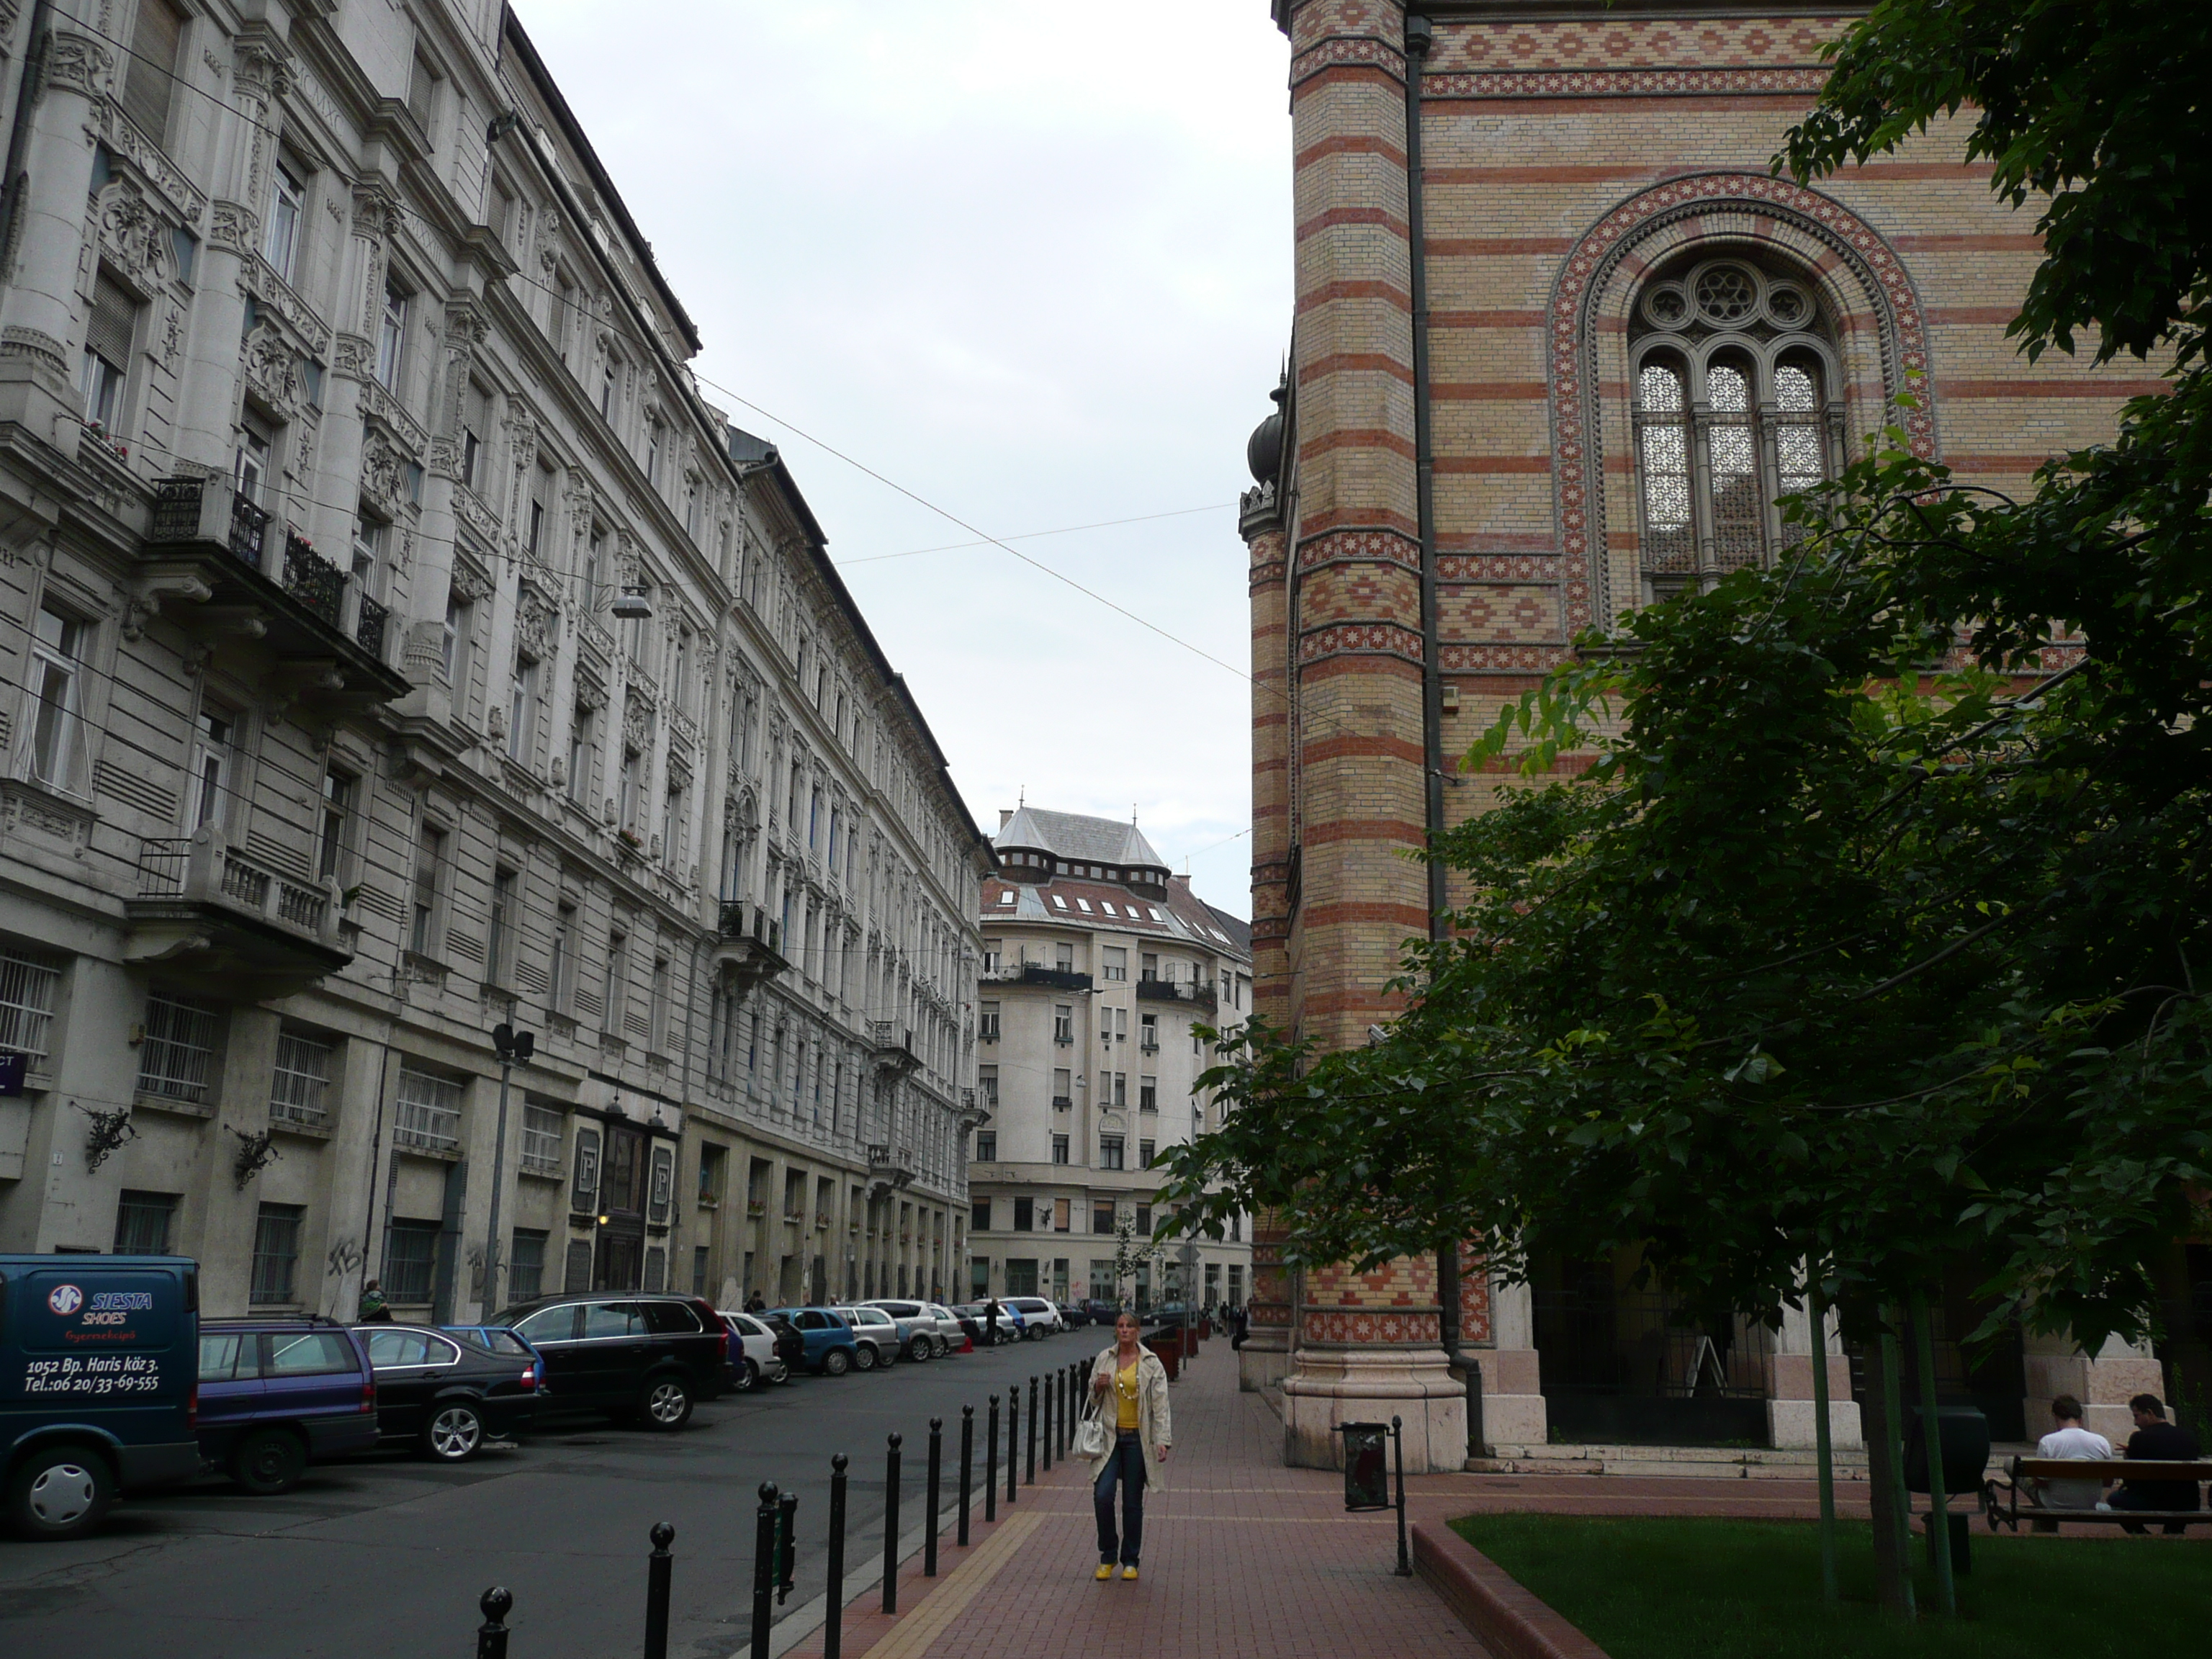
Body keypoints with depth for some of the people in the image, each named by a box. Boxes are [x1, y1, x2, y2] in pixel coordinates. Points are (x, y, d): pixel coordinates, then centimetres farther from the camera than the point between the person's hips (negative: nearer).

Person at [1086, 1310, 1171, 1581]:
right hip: (1110, 1436, 1)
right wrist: (1099, 1387, -8)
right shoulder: (1104, 1360, 5)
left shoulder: (1151, 1363, 0)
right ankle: (1107, 1556, 7)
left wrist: (1163, 1441, -11)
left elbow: (1160, 1404, -3)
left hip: (1137, 1437, -1)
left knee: (1133, 1502, 4)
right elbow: (1093, 1400, 15)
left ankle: (1130, 1561, 19)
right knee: (1102, 1495, -11)